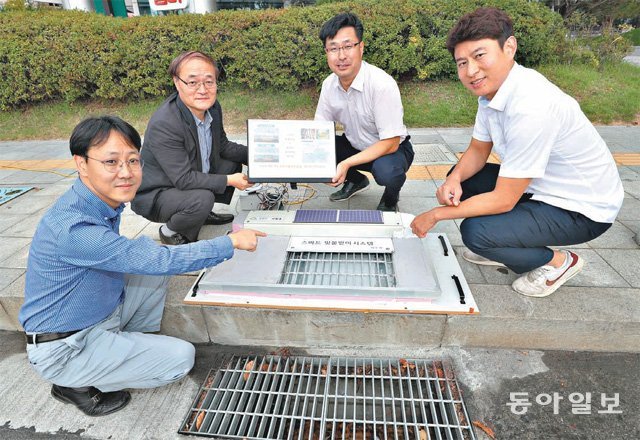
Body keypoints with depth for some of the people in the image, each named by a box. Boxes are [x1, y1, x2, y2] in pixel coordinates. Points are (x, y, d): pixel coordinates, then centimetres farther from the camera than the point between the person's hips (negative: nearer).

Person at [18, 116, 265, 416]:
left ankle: (134, 343, 14)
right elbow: (160, 261, -32)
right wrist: (233, 241, -24)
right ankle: (77, 386, 6)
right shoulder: (73, 228, -34)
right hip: (64, 350, -8)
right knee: (181, 358, -10)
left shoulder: (106, 202, -6)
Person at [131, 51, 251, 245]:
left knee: (233, 162, 9)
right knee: (202, 199, -34)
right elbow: (184, 179, -30)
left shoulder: (213, 107, -7)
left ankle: (204, 213, 17)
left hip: (196, 179, 8)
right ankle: (170, 231, -1)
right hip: (155, 195, -8)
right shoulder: (163, 125, -31)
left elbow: (223, 146, 7)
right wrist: (229, 181, -26)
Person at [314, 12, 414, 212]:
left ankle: (390, 199, 1)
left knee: (386, 171, -38)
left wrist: (346, 164, -35)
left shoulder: (382, 84, -28)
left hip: (391, 150, -5)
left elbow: (390, 143, -26)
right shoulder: (329, 84, -8)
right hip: (355, 146, 6)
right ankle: (356, 180, 14)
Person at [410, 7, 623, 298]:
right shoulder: (491, 87, -6)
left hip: (581, 209, -8)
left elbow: (503, 200, -28)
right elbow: (478, 150, 6)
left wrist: (436, 215, -18)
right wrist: (454, 179, -15)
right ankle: (499, 248, 18)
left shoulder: (530, 108, -33)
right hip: (541, 187, 8)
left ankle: (556, 262, 4)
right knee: (460, 179, 4)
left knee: (475, 232, -25)